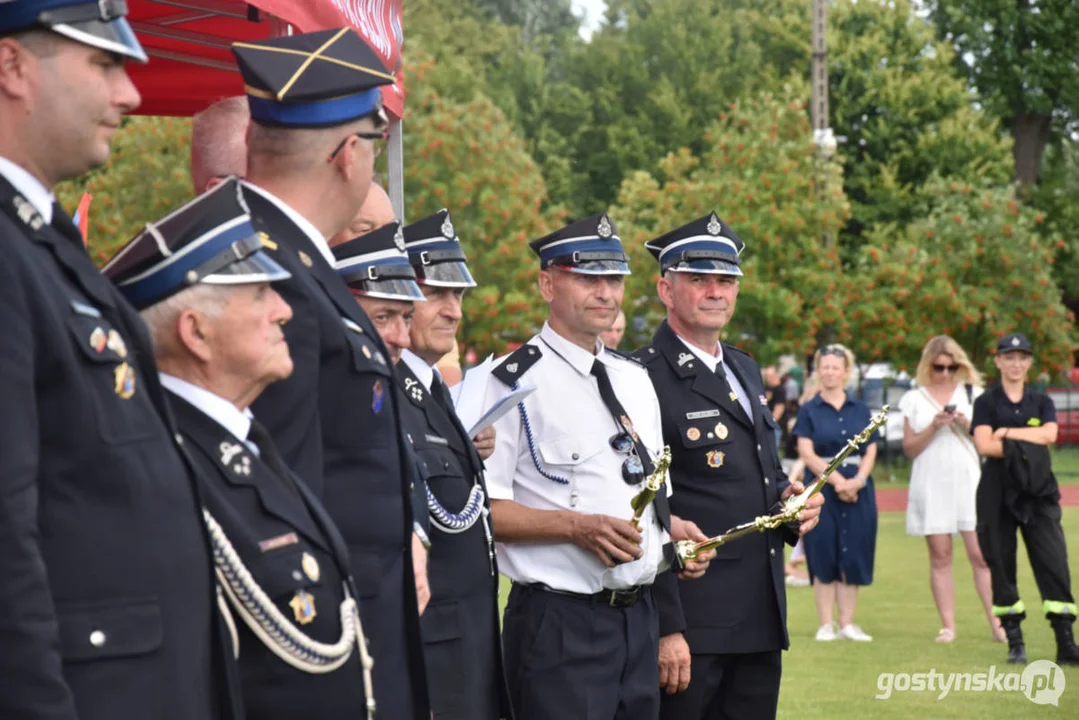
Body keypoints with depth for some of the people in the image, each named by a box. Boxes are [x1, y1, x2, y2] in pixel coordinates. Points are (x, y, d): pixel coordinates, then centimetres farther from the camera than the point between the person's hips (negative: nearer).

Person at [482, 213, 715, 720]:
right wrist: (576, 526, -22)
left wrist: (674, 528, 6)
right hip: (560, 623, -7)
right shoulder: (517, 382, -8)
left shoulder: (635, 379, 17)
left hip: (639, 616, 7)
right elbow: (481, 509, -12)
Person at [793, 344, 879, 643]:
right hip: (821, 489, -2)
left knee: (853, 557, 1)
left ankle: (847, 623, 7)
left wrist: (858, 480, -12)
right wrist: (836, 479, -16)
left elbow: (871, 450, 5)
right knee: (823, 557, -3)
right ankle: (826, 625, 2)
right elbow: (807, 452, -4)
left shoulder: (861, 410, 11)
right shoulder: (809, 411, 4)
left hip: (858, 489, 2)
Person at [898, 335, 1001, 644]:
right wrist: (933, 427, -9)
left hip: (969, 482, -1)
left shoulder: (972, 394, 9)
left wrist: (968, 426, -9)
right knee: (940, 557, 1)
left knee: (981, 554, -7)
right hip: (931, 487, 1)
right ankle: (948, 626, 4)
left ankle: (997, 623, -5)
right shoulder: (914, 399, 9)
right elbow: (909, 448, 5)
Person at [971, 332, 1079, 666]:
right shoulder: (986, 402, 6)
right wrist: (1027, 445, -11)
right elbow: (984, 445, -9)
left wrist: (1007, 432, -8)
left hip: (1039, 491, 1)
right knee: (1001, 563, 0)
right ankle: (1014, 641, 10)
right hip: (998, 492, -1)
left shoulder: (1041, 401, 13)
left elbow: (1049, 434, -6)